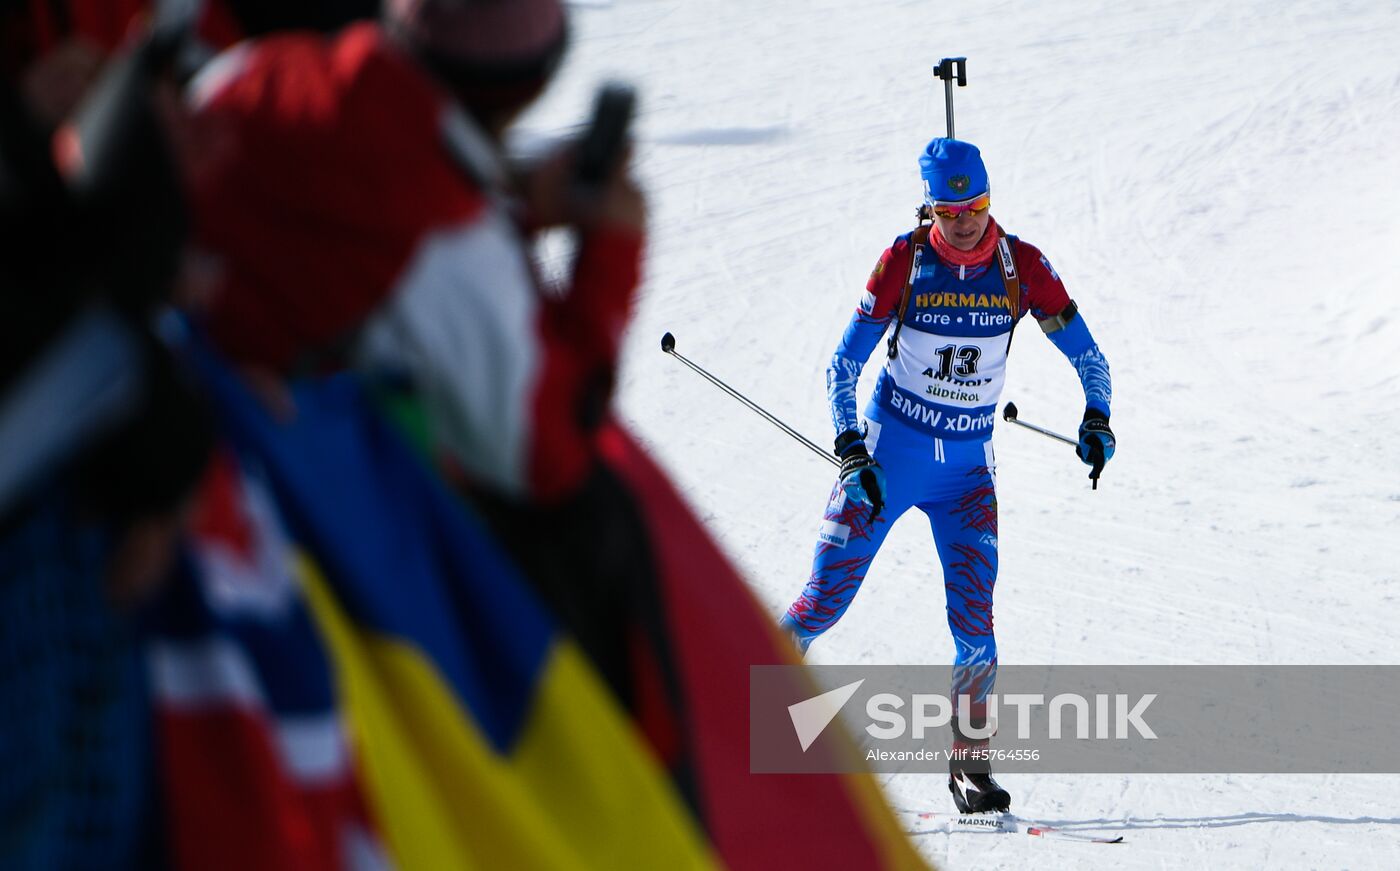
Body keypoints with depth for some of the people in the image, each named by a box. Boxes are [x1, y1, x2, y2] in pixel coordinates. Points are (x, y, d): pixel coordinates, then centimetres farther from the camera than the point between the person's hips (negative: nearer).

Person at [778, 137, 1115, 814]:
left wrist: (1096, 418, -17)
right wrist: (850, 451, -18)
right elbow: (844, 365, -7)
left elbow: (1088, 357, 1)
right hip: (888, 452, -1)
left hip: (968, 467, 1)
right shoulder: (904, 262, -11)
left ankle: (970, 760, 1)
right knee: (827, 599, -3)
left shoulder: (1023, 267, -7)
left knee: (973, 614, -10)